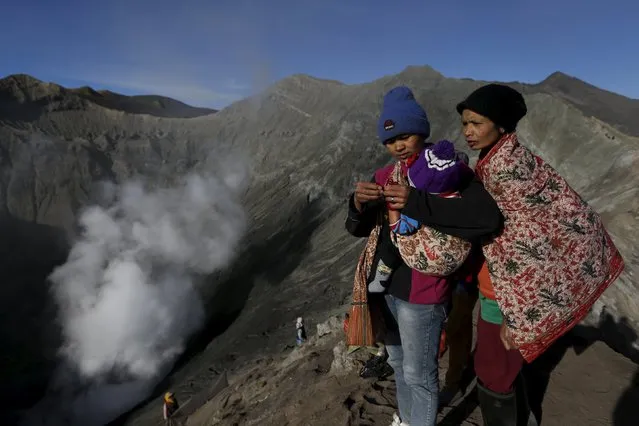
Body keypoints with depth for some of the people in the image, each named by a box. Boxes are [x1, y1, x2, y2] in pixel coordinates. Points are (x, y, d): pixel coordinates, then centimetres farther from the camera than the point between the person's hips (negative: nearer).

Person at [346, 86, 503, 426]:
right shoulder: (386, 176, 5)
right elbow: (358, 229, 6)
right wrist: (359, 204, -16)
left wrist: (417, 203, -33)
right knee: (398, 362, 25)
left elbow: (488, 218, -28)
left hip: (420, 291, -7)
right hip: (383, 284, 7)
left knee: (419, 373, 9)